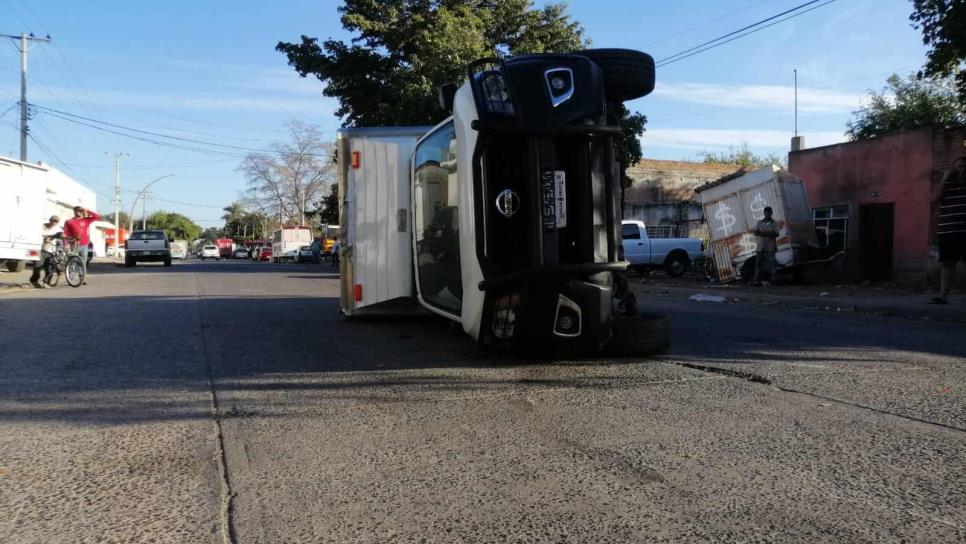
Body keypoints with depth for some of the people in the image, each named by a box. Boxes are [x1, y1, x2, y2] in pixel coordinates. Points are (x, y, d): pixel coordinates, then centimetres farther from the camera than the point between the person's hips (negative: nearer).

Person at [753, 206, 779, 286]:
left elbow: (776, 234, -6)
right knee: (758, 263, -2)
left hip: (770, 247, -1)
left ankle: (770, 281, -3)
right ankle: (757, 280, 0)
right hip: (760, 247, 2)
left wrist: (763, 233, -16)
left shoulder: (774, 223, 5)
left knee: (770, 264, -5)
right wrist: (769, 234, -13)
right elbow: (756, 233, 1)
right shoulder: (760, 223, 11)